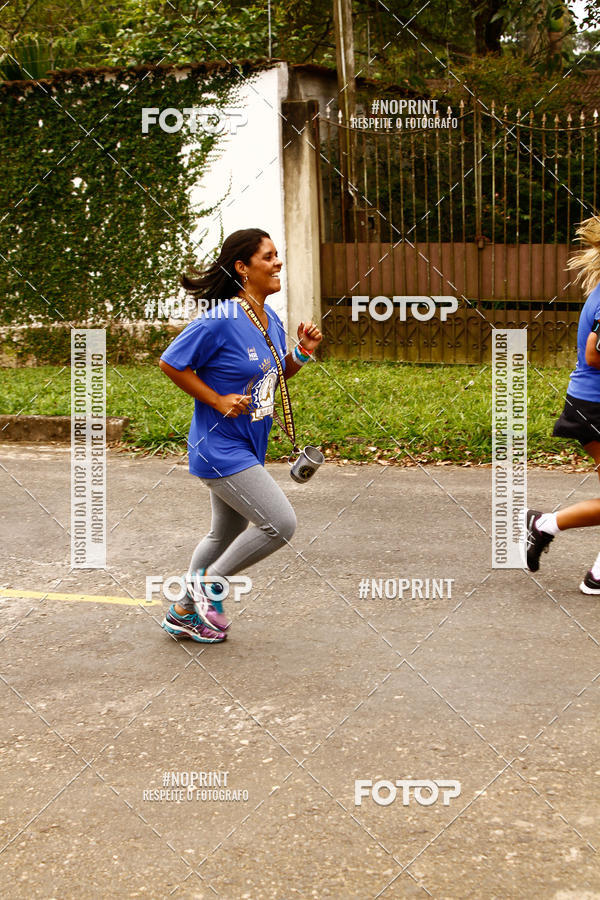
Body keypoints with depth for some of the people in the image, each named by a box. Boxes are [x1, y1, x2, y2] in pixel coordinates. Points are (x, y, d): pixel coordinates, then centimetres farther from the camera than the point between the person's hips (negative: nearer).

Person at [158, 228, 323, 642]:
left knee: (226, 535, 20)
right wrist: (218, 401, -17)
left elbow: (276, 374, 18)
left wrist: (303, 351, -1)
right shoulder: (221, 320, -21)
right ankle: (210, 581, 7)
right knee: (281, 524, -12)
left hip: (247, 447, 9)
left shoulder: (270, 318, 5)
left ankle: (184, 613, 35)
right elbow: (171, 363, -15)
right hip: (221, 447, -9)